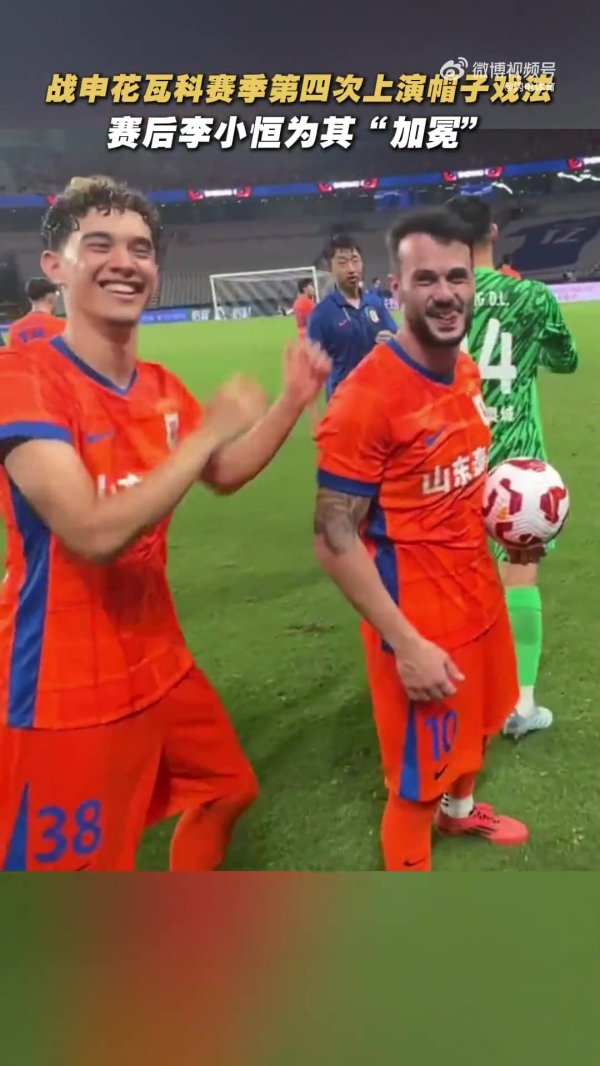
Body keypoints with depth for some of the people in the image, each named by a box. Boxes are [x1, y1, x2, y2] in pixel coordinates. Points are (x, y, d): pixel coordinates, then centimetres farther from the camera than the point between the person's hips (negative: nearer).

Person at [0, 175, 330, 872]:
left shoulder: (162, 389, 3)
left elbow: (223, 475, 18)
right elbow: (94, 533, -31)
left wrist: (292, 402, 4)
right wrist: (210, 431, -24)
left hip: (158, 660, 9)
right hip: (67, 688, -8)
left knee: (228, 790, 26)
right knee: (75, 859, 6)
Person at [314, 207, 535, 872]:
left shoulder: (467, 369, 2)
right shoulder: (365, 398, -25)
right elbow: (334, 540, -23)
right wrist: (404, 643, -23)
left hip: (479, 594, 8)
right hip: (419, 618, -8)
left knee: (477, 722, 29)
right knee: (416, 779, 8)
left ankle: (459, 810, 60)